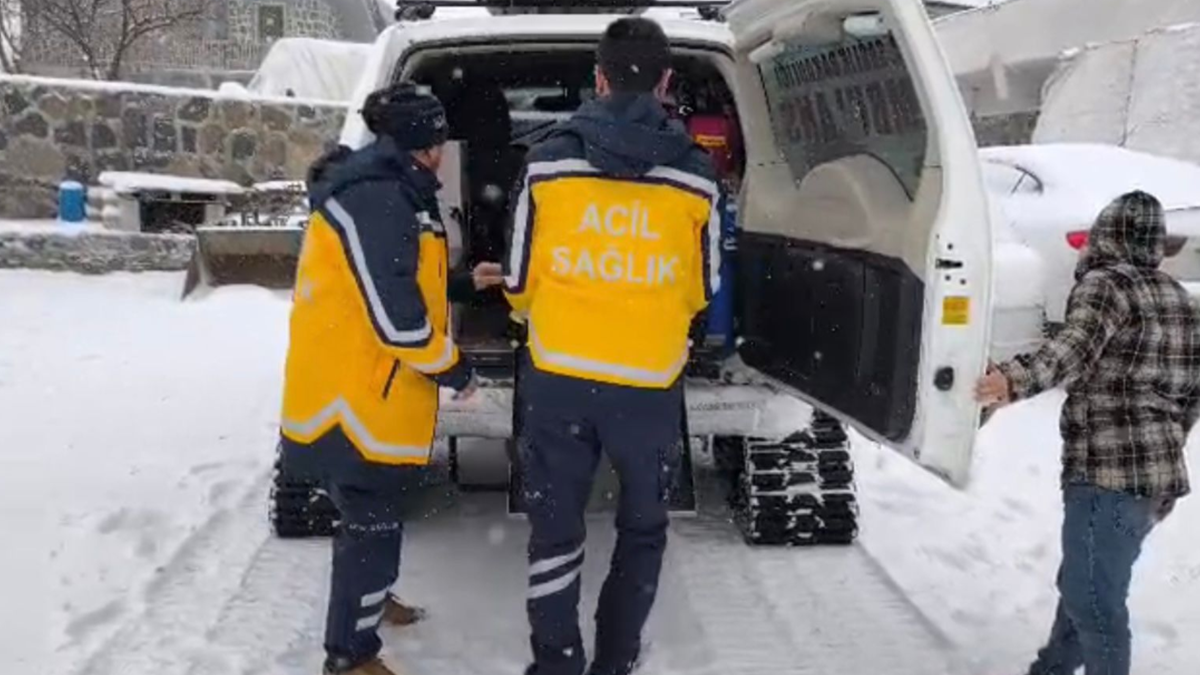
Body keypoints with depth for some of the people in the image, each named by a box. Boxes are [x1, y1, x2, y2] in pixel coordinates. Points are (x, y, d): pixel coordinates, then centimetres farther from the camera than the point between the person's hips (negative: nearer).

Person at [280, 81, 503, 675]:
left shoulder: (381, 191, 13)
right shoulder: (378, 201, -23)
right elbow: (396, 317, -26)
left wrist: (465, 284, 23)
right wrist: (454, 371, -14)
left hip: (360, 388, 11)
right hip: (358, 395, -11)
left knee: (376, 512, 27)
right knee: (374, 522, 0)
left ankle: (367, 597, 47)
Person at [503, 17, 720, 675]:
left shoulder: (549, 161, -6)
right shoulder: (695, 175, -6)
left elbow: (518, 282, 3)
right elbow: (702, 290, 7)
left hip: (557, 376, 0)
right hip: (650, 382, 0)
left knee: (555, 526, 15)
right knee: (642, 529, 20)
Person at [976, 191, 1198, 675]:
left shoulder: (1105, 283, -10)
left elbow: (1075, 349, -31)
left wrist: (1015, 379, -47)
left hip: (1110, 471, -9)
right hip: (1160, 474, 9)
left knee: (1092, 597, -4)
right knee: (1085, 584, 21)